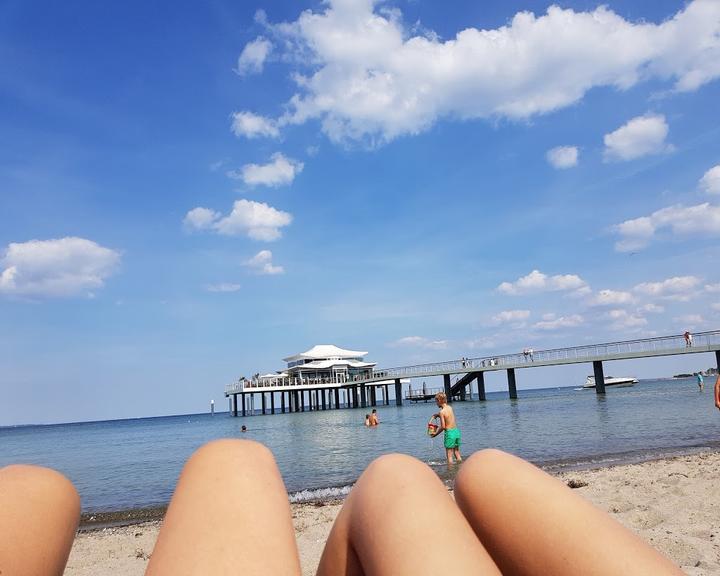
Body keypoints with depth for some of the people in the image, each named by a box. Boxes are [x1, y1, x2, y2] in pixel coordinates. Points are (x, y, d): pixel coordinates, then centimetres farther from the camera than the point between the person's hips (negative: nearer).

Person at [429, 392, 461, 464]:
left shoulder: (442, 412, -13)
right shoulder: (450, 407, 8)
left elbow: (443, 427, -13)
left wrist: (436, 434, -1)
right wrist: (434, 416, 15)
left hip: (449, 433, -7)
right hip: (457, 431, 7)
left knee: (449, 455, 0)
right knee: (457, 454, 16)